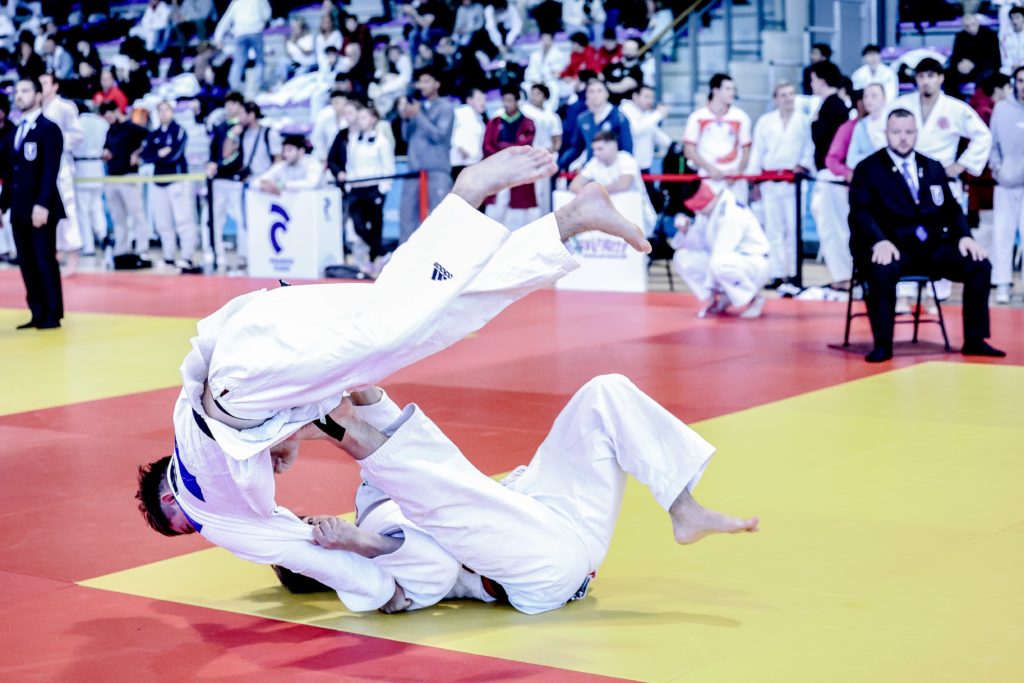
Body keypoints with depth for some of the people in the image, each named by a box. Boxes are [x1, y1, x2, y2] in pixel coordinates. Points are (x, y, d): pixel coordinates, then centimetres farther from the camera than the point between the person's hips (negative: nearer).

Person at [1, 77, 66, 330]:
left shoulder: (49, 129, -5)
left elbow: (51, 170, -14)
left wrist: (43, 204, -23)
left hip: (40, 208, -7)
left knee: (45, 261, -4)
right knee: (27, 263, 6)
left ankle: (53, 316, 2)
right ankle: (38, 314, 10)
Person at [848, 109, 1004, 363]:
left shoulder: (934, 168, 20)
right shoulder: (867, 169, 3)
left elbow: (951, 208, 18)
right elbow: (860, 212, -10)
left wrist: (964, 236, -3)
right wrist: (879, 241, -29)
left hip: (933, 247, 5)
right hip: (893, 248, -5)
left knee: (979, 264, -16)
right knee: (883, 270, -38)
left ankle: (974, 340, -3)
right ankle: (882, 345, -25)